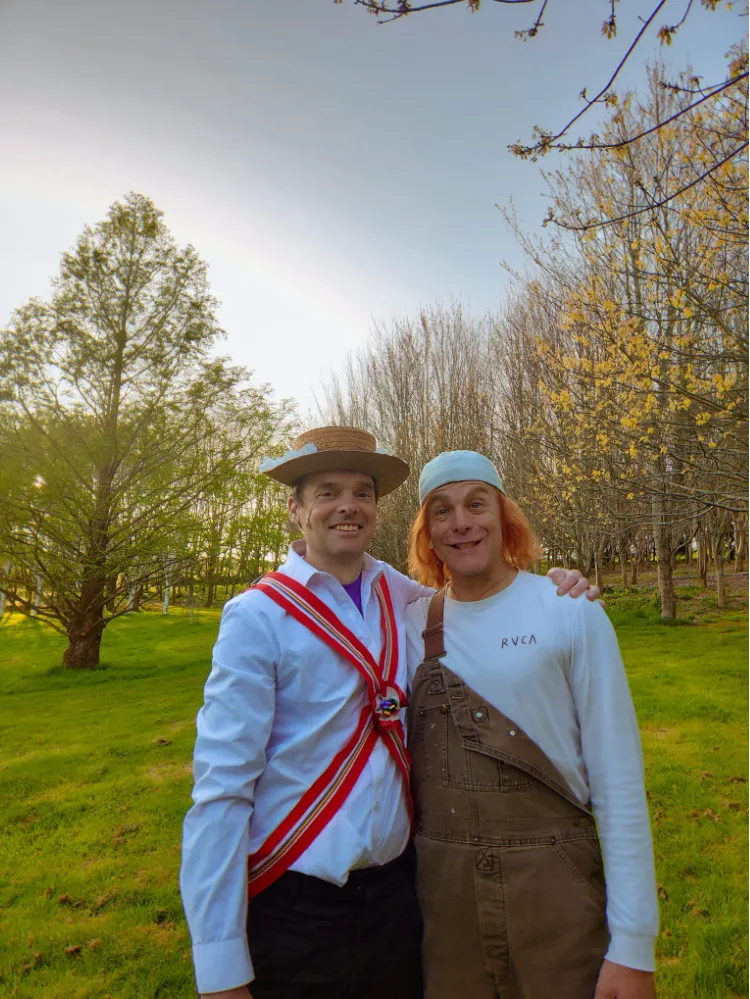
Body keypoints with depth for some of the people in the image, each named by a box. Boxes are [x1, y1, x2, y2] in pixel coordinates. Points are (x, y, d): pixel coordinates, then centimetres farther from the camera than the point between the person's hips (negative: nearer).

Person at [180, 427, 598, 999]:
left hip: (397, 889, 4)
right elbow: (221, 791, -15)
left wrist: (550, 590, -4)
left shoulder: (403, 597, -2)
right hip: (294, 910, -4)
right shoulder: (257, 617, -15)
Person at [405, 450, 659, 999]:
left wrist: (633, 945, -8)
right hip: (438, 889, 3)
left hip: (554, 890, -2)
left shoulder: (570, 613, -11)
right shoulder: (412, 622, -3)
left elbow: (619, 784, -8)